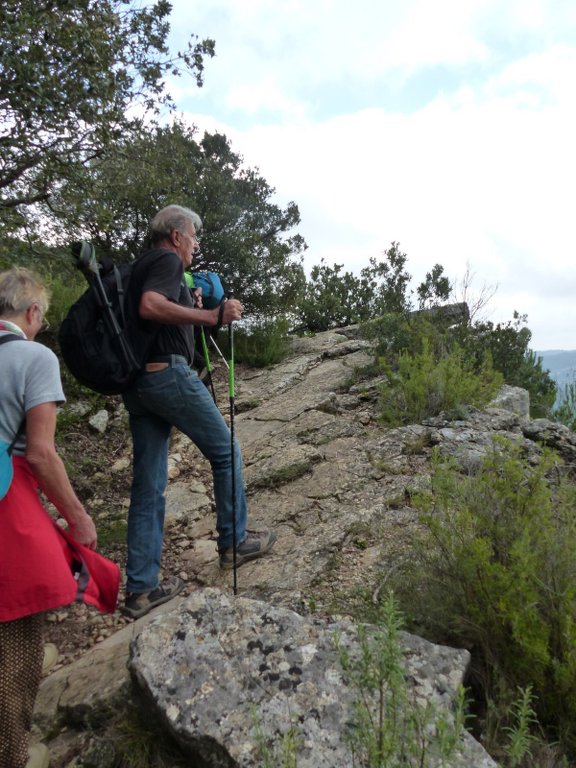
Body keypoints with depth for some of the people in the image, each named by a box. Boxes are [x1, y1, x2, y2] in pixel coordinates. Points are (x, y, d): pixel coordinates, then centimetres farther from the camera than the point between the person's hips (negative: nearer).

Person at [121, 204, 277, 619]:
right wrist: (210, 315, -24)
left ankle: (141, 588, 11)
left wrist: (192, 311, 27)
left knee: (148, 485, 7)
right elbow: (151, 306, -23)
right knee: (226, 452, 9)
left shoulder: (140, 266, 23)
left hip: (137, 382, 9)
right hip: (169, 374, -9)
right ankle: (234, 541, 22)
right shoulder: (167, 260, -4)